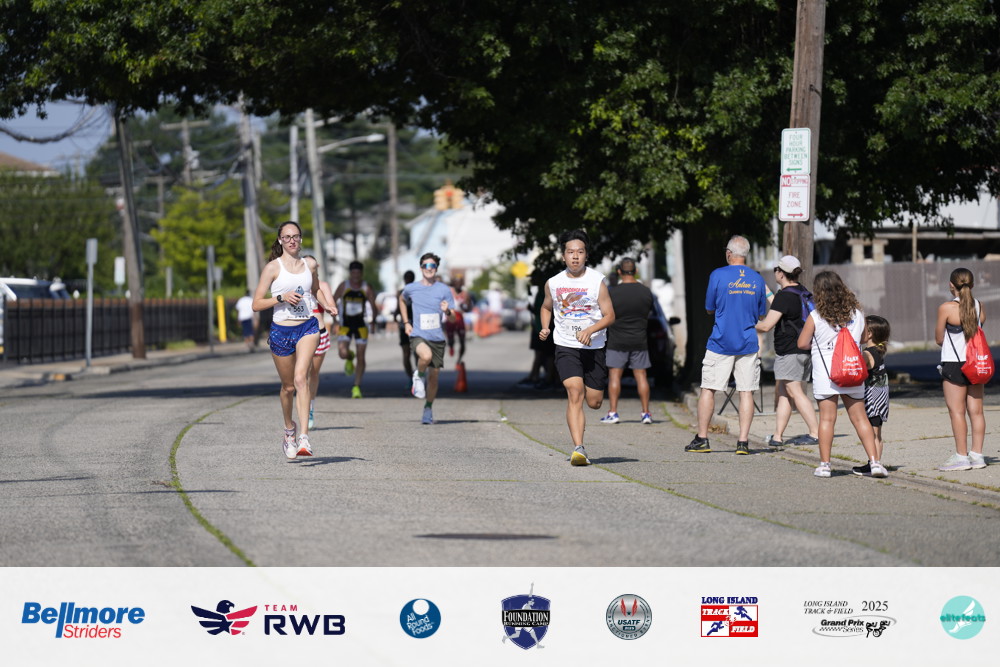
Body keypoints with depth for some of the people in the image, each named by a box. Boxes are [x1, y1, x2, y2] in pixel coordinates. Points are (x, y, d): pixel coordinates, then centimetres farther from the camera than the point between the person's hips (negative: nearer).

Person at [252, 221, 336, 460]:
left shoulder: (310, 265, 9)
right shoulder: (273, 267, -2)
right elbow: (257, 304, -4)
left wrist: (325, 304, 11)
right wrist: (281, 298, -18)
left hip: (308, 328, 1)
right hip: (281, 330, -1)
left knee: (301, 378, -20)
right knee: (288, 386, 10)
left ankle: (304, 438, -28)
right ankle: (289, 429, 38)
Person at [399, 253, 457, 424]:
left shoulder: (444, 290, 0)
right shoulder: (411, 289, 3)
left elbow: (452, 319, 1)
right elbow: (402, 300, 27)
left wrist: (447, 311, -22)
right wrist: (406, 322, 17)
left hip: (437, 338, 1)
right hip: (417, 335, -1)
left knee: (433, 376, 5)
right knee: (426, 356, -34)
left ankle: (428, 409, 24)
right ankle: (419, 376, -2)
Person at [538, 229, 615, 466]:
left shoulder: (596, 281, -5)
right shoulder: (553, 283, 1)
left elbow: (609, 315, -6)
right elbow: (546, 307, 21)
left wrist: (590, 330, -23)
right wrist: (545, 328, 1)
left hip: (593, 348, 0)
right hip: (566, 347, 0)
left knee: (594, 402, 4)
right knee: (575, 393, -19)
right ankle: (578, 449, -25)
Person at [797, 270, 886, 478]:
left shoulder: (816, 317, -6)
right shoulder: (857, 313, 4)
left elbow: (802, 343, -1)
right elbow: (864, 339, 16)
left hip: (825, 373, -3)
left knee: (827, 418, 1)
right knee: (860, 418, 7)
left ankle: (824, 464, 2)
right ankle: (874, 461, 2)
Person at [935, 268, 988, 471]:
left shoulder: (946, 308, -12)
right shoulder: (979, 306, 3)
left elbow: (939, 339, -4)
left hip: (954, 364, -5)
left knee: (956, 411, -1)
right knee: (976, 410, 7)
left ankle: (961, 456, -3)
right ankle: (977, 454, 9)